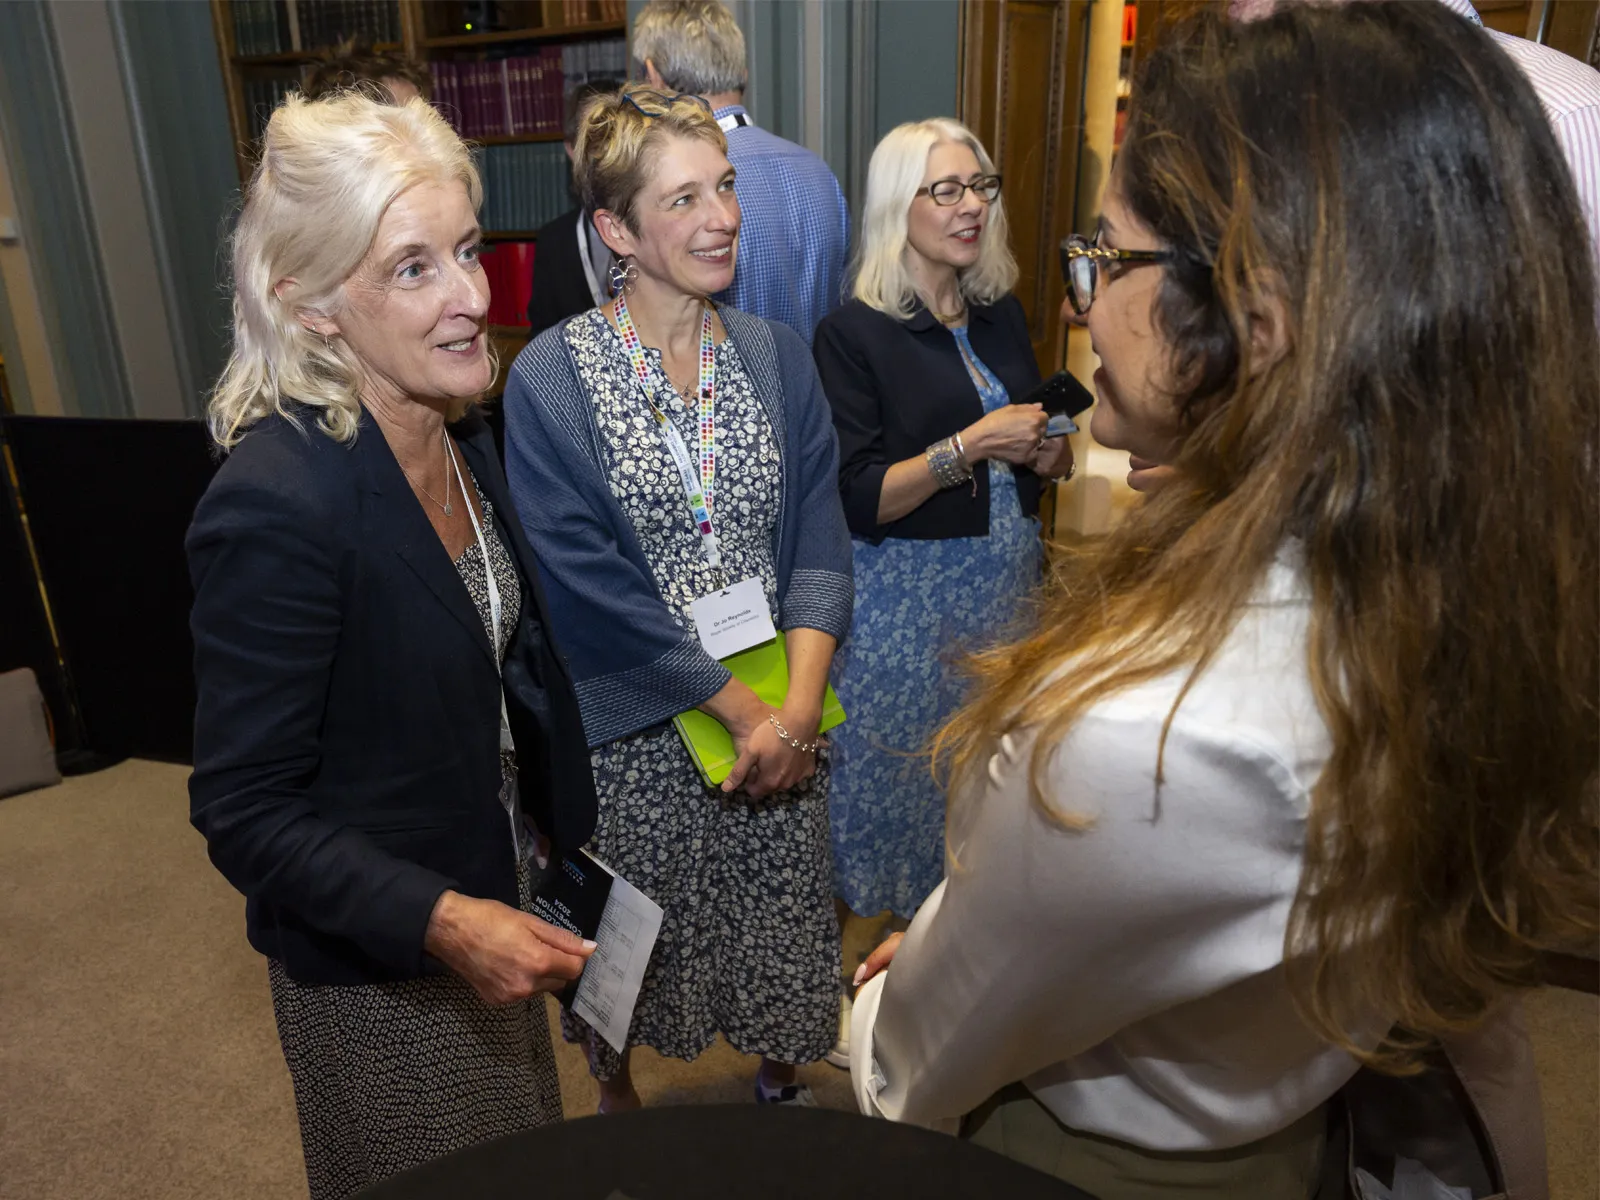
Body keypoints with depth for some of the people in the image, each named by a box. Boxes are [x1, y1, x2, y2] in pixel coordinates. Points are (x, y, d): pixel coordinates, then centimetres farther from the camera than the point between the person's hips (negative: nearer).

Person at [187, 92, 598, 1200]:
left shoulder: (457, 432, -6)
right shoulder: (275, 502, -31)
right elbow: (244, 810, -24)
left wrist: (559, 816, 12)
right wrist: (440, 920, -33)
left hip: (497, 893, 7)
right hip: (379, 958, -7)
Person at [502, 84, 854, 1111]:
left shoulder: (778, 356, 1)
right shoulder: (551, 379, -12)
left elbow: (820, 543, -4)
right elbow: (593, 586, -17)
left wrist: (799, 706, -17)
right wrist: (745, 708, -18)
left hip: (780, 713, 4)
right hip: (630, 728, -3)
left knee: (777, 920, 20)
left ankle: (780, 1077, 50)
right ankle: (616, 1095, 49)